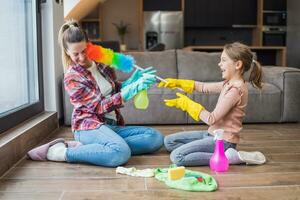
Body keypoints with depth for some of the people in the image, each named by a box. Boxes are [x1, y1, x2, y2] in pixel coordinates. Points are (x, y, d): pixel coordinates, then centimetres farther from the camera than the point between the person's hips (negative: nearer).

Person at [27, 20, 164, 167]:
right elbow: (100, 106, -15)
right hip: (90, 126, -7)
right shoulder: (72, 78, -7)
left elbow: (114, 90, 21)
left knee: (156, 138, -16)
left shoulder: (101, 64, 10)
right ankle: (61, 152, -18)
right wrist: (133, 89, -24)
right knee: (121, 153, -38)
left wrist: (132, 80, 0)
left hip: (112, 125, 7)